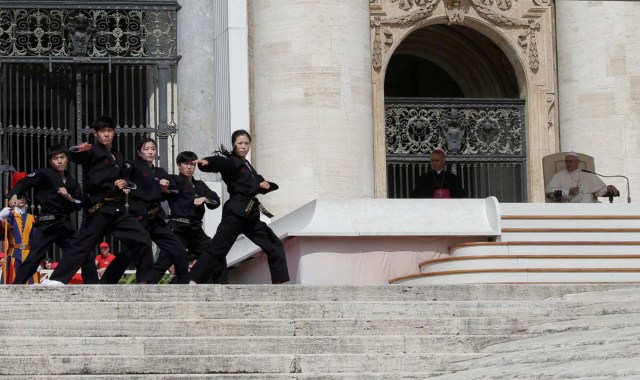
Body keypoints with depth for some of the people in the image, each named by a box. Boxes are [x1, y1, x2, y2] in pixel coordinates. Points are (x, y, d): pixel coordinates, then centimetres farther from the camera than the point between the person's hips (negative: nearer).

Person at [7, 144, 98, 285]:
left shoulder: (72, 182, 12)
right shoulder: (44, 174, -4)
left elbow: (79, 205, 13)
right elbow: (24, 183, -10)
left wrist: (68, 197, -7)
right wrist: (14, 195, -29)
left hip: (65, 225, 6)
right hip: (47, 224, -6)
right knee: (33, 259, -14)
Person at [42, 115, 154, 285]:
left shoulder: (118, 157, 19)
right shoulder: (93, 151, -4)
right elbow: (76, 158, -25)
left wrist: (124, 183, 6)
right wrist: (79, 151, -50)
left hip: (116, 208, 7)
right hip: (98, 207, -7)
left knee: (142, 239, 2)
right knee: (83, 245, -14)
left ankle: (145, 280, 11)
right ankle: (55, 281, -15)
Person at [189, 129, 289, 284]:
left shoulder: (248, 166, 19)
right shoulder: (231, 162, -6)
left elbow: (258, 185, 25)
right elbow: (220, 162, -28)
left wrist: (265, 184, 0)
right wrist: (207, 162, -52)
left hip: (250, 215, 8)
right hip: (235, 213, -8)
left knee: (275, 246, 11)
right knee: (217, 251, -14)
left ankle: (279, 284, 16)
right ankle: (192, 283, -16)